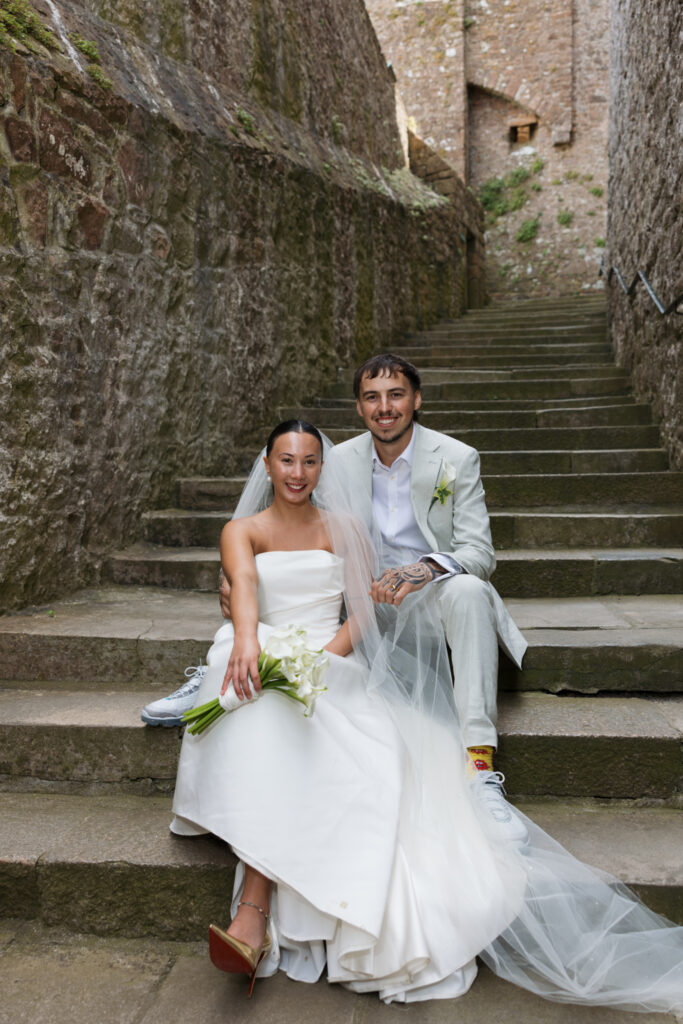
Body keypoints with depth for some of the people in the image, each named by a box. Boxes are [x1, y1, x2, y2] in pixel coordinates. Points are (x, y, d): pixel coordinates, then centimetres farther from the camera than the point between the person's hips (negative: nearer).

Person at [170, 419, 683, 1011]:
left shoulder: (343, 529, 14)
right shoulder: (242, 531, 11)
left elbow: (363, 612, 5)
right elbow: (243, 586, -13)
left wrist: (321, 658, -16)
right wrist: (247, 640, -36)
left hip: (335, 664, 1)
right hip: (263, 665, -1)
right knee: (268, 737, -35)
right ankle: (255, 923, -37)